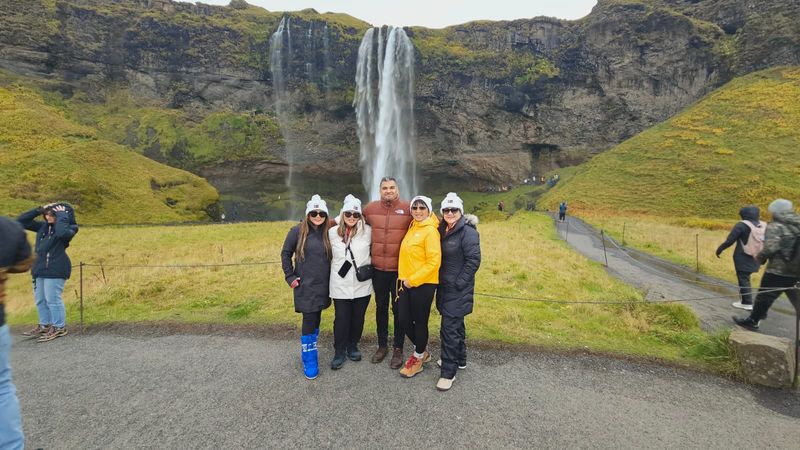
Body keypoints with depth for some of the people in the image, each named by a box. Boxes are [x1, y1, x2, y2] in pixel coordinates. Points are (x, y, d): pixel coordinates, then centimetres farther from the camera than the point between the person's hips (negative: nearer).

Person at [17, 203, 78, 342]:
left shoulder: (69, 227, -10)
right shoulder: (42, 226, 11)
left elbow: (62, 232, -33)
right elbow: (21, 221, 16)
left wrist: (61, 215, -20)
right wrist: (39, 210, 4)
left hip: (56, 270, -8)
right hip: (40, 268, 8)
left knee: (53, 299, -4)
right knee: (40, 299, 16)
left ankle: (59, 328, 7)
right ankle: (45, 325, 31)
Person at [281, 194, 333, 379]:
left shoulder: (328, 233, 2)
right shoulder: (298, 231, -7)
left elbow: (333, 257, 13)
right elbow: (285, 254, 0)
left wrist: (331, 277, 7)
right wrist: (290, 277, -4)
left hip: (322, 286, 4)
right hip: (305, 286, -4)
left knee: (316, 320, 13)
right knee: (309, 321, -3)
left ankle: (309, 350, 31)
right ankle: (309, 361, 10)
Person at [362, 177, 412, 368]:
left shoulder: (408, 208, -7)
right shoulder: (370, 208, 1)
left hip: (400, 270, -3)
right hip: (378, 269, 3)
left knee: (398, 309, 10)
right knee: (381, 308, 16)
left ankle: (398, 349, 25)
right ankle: (382, 345, 34)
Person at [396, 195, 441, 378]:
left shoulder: (430, 231, -14)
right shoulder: (412, 228, 10)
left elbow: (434, 262, -18)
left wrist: (413, 280, -16)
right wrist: (404, 279, 10)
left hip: (423, 284, -7)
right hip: (406, 283, 7)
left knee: (420, 322, 7)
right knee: (404, 319, 12)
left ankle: (418, 359, 27)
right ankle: (422, 351, 34)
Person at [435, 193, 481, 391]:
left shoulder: (468, 232, -16)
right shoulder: (443, 230, 8)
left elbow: (474, 260, -18)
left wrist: (458, 283, -17)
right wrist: (439, 281, 12)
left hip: (458, 290, -8)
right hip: (445, 286, 8)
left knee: (449, 328, -6)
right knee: (456, 324, 21)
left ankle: (448, 373, 5)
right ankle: (459, 359, 37)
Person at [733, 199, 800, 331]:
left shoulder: (775, 226, -10)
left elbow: (770, 247, -21)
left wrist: (760, 258, -5)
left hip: (778, 271, -6)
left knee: (764, 296, 6)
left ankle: (752, 321, 17)